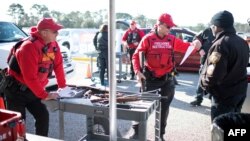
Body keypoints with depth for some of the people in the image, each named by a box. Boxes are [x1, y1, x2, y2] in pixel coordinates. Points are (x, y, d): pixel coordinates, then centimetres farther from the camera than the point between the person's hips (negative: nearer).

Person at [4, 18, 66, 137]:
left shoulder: (53, 44, -2)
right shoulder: (29, 47, -26)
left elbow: (58, 65, 7)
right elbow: (30, 77, -28)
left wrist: (62, 86, 9)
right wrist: (44, 95, -23)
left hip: (31, 89, 7)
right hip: (16, 90, -7)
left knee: (43, 116, -1)